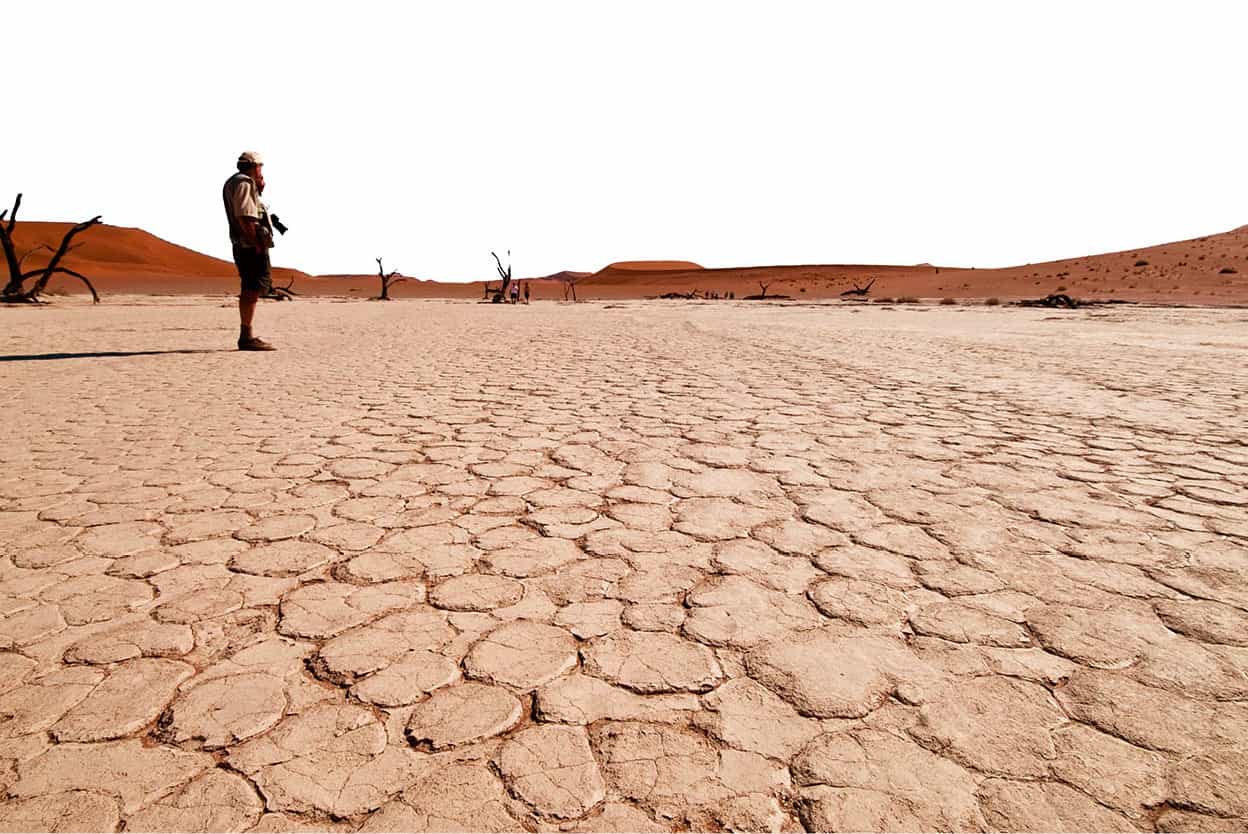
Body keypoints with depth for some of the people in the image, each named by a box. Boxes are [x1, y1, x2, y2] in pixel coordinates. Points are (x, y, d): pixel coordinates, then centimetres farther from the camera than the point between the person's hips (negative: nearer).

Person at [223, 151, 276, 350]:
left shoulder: (233, 183, 22)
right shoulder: (244, 183, -10)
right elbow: (244, 217, -21)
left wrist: (258, 191, 21)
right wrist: (257, 244, -23)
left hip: (242, 244, 11)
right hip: (251, 244, -11)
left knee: (249, 289, 15)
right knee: (256, 287, -14)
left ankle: (246, 336, 20)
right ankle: (246, 336, -18)